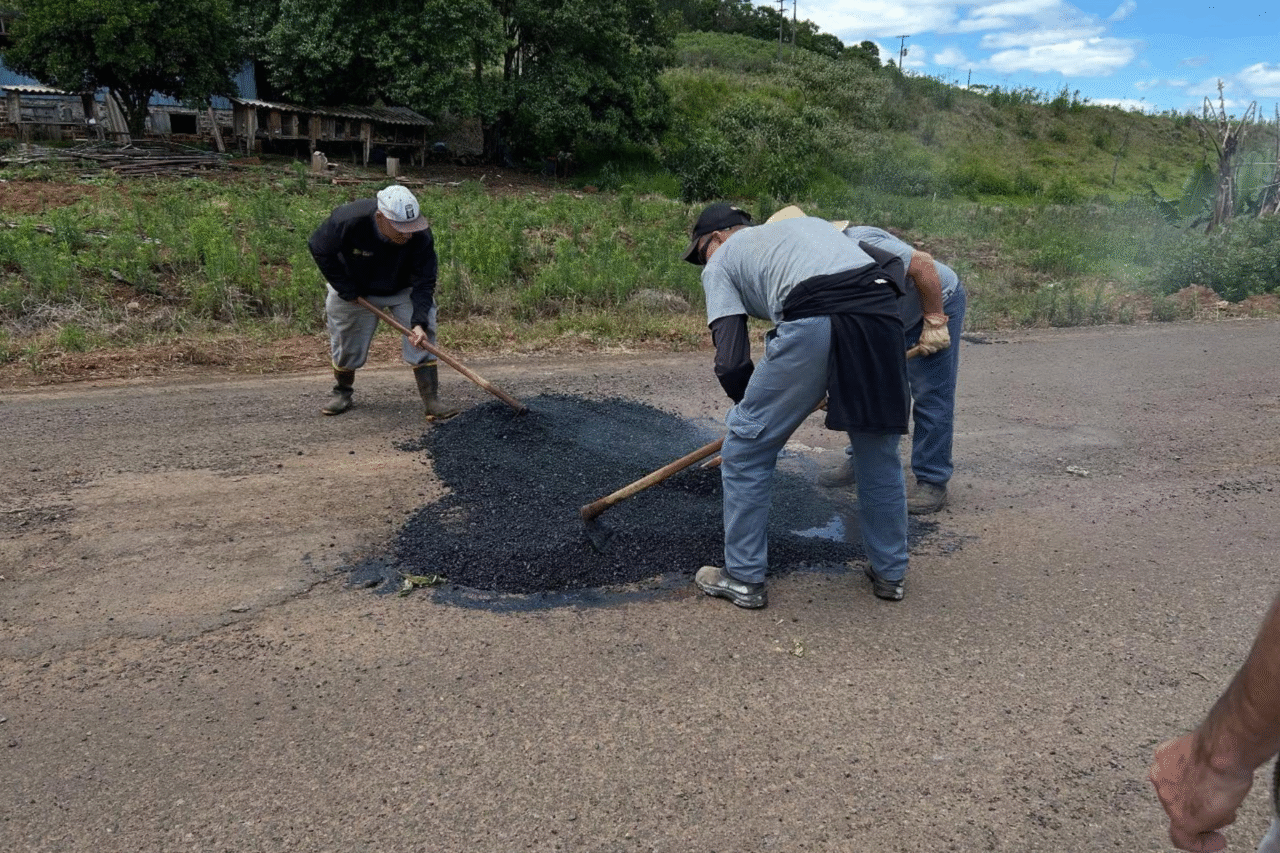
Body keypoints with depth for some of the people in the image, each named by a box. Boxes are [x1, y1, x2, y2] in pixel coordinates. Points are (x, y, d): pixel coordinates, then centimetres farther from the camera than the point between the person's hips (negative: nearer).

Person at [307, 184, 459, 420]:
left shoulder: (420, 235, -32)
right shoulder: (349, 220, -35)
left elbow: (424, 282, -27)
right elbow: (319, 249, -18)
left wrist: (419, 321, -41)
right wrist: (347, 290, -18)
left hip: (404, 290, 0)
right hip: (354, 289, 0)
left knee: (423, 340, -16)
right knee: (347, 346, 7)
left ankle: (432, 402, -11)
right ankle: (342, 392, 35)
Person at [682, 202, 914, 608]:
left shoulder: (721, 262, 21)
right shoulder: (808, 223, 37)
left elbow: (731, 363, 8)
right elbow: (892, 265, 28)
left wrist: (752, 408, 25)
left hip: (812, 324, -5)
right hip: (880, 317, 6)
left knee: (746, 446, 12)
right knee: (879, 453, 23)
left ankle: (743, 577, 19)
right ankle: (890, 573, 35)